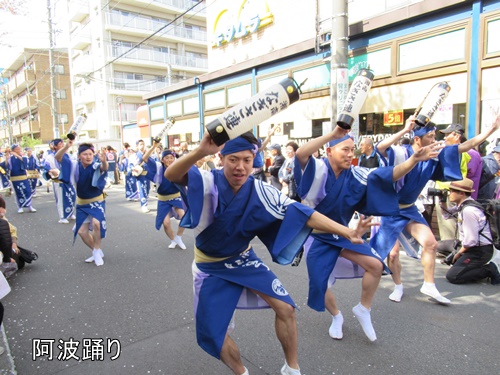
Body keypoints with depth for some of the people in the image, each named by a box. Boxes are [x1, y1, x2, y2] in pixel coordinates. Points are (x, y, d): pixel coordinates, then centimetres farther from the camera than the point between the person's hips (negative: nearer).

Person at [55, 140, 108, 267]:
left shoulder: (96, 166, -21)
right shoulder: (75, 165, -9)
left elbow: (104, 167, -44)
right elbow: (57, 157, -17)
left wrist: (104, 161, -67)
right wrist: (67, 146, -35)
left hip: (96, 201, -4)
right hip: (82, 204, 5)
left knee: (96, 223, -30)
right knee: (82, 231, 4)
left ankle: (97, 251, -8)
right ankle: (97, 252, 27)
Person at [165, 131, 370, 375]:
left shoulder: (261, 191, -19)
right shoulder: (208, 182, -25)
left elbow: (302, 214, -22)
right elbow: (171, 175, -44)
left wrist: (346, 231, -30)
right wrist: (201, 151, -65)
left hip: (243, 259, 2)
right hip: (211, 267, -1)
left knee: (285, 309, -4)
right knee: (211, 333, 1)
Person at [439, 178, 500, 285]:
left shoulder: (468, 210, -24)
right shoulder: (462, 205, 5)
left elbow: (471, 240, -26)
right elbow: (447, 215, 23)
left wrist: (459, 253, -8)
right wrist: (442, 202, 4)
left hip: (480, 251, -10)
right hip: (474, 247, 10)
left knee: (452, 276, -16)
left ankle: (489, 270, -4)